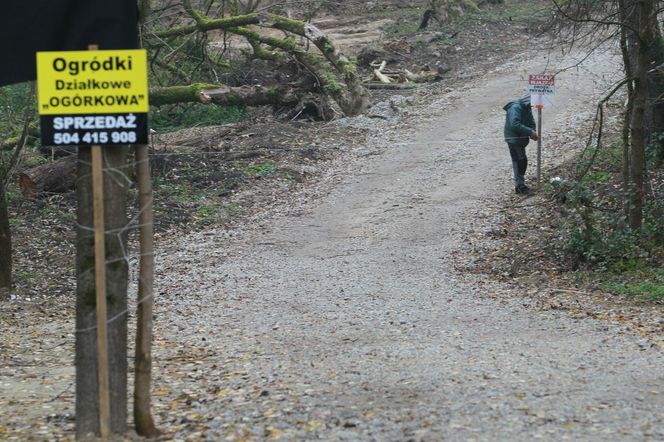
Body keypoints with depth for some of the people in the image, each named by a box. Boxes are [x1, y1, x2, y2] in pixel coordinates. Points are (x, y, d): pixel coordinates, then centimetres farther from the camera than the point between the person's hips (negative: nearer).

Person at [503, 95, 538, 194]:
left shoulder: (527, 108, 10)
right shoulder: (515, 107, -20)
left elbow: (531, 123, 14)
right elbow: (515, 124, -31)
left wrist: (532, 132, -10)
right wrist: (530, 132, -29)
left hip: (521, 139, 10)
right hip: (514, 139, -10)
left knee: (522, 162, 14)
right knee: (520, 161, -8)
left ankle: (520, 186, 23)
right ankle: (520, 186, -3)